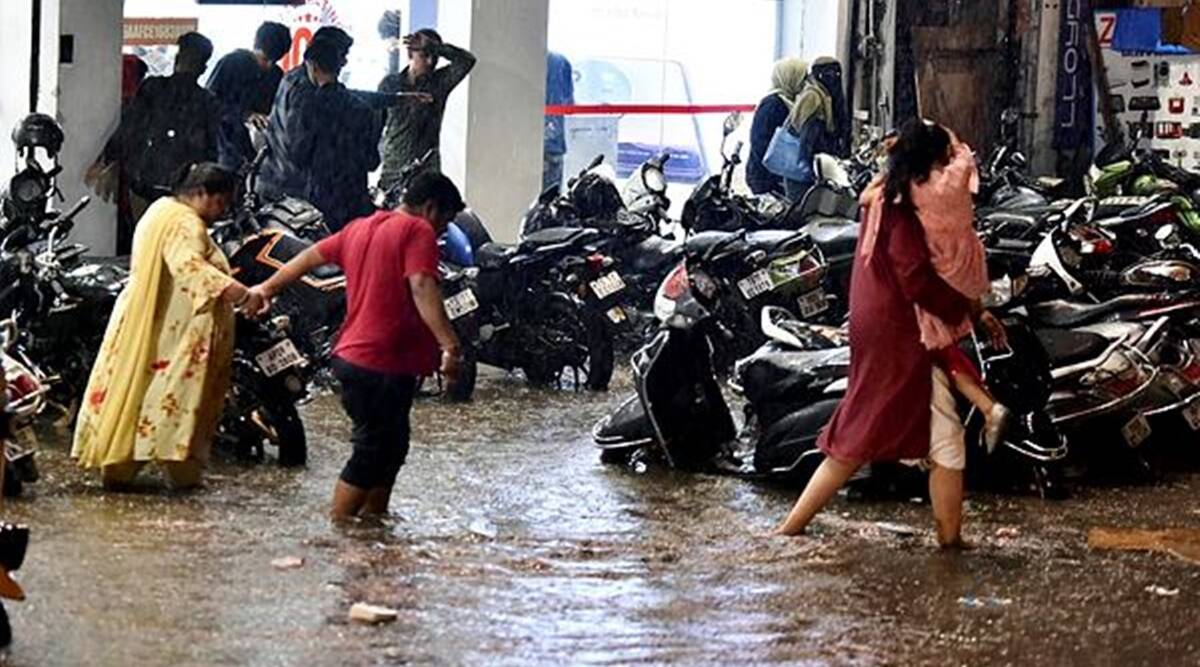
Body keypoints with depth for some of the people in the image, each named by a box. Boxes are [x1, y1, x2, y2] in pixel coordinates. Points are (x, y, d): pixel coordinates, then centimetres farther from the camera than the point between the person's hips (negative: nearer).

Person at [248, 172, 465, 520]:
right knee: (371, 453, -3)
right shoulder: (417, 231, -10)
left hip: (353, 357, 9)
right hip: (384, 364, -9)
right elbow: (422, 287, -25)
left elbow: (312, 256, 25)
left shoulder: (360, 228, 16)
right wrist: (450, 345, -32)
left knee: (390, 450, 18)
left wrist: (267, 288, 37)